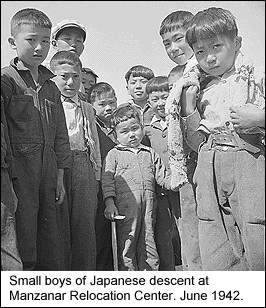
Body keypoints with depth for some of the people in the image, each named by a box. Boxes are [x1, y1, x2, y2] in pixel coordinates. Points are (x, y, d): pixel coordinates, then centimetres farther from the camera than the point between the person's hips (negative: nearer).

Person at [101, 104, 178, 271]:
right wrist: (110, 203, -11)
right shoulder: (114, 154, 8)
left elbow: (163, 177, 16)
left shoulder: (150, 153, 18)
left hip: (149, 203, 3)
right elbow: (107, 180, 1)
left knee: (148, 247, 7)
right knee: (126, 246, 0)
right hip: (125, 204, -3)